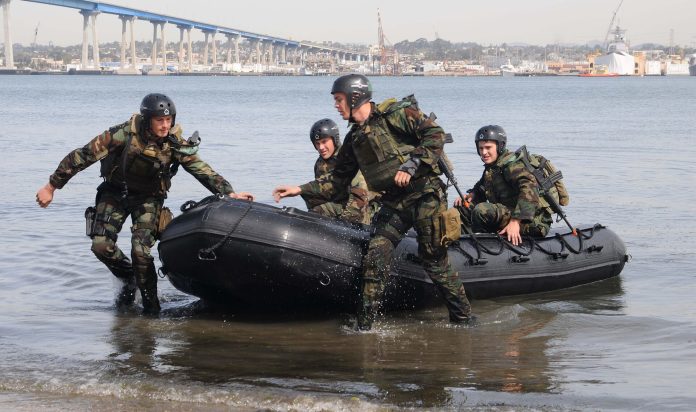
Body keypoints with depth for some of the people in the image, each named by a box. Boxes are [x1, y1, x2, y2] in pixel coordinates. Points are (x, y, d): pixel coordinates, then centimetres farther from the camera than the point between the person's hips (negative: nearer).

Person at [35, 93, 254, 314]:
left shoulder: (175, 143, -19)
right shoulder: (125, 134, -27)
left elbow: (202, 170, -16)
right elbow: (82, 156, -22)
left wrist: (229, 193, -31)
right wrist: (51, 186, -19)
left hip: (148, 198, 0)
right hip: (115, 193, 0)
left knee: (140, 250, -17)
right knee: (101, 245, -12)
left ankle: (151, 305, 0)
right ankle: (129, 279, 18)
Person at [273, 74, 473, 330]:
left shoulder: (396, 114, -7)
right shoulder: (354, 138, 15)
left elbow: (435, 134, -14)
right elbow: (338, 179, 20)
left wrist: (411, 164, -22)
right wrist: (300, 190, 12)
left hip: (425, 194, -6)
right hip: (394, 202, 6)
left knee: (435, 260, -2)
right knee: (374, 259, -7)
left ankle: (463, 319, 12)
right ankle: (364, 326, -4)